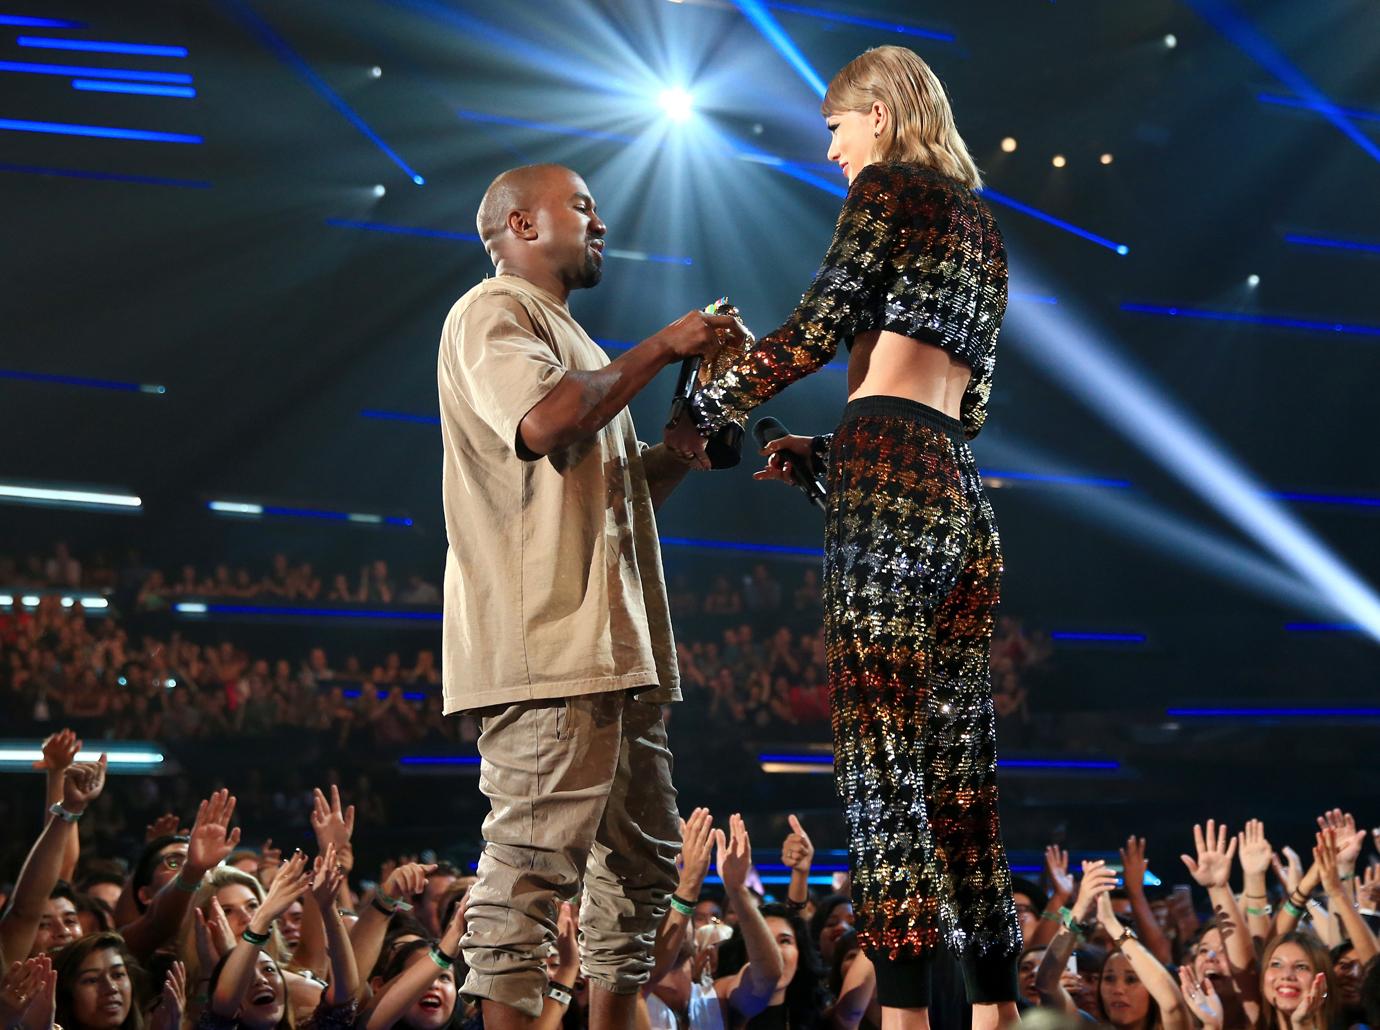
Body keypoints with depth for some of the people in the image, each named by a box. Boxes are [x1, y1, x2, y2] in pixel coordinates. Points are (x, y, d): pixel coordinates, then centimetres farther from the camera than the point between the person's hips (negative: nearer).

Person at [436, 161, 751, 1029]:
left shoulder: (566, 338, 29)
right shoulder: (493, 313, -1)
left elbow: (628, 490, 27)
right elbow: (544, 419, -22)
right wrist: (663, 348, -12)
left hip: (613, 648, 10)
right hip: (548, 642, -10)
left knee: (645, 857, 11)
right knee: (537, 857, -13)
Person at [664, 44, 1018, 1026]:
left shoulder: (889, 186, 4)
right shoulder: (982, 226, 26)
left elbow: (818, 328, -4)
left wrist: (701, 415, 7)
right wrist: (819, 454, 27)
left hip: (888, 486, -8)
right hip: (965, 500, 8)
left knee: (883, 758, -11)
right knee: (960, 770, 8)